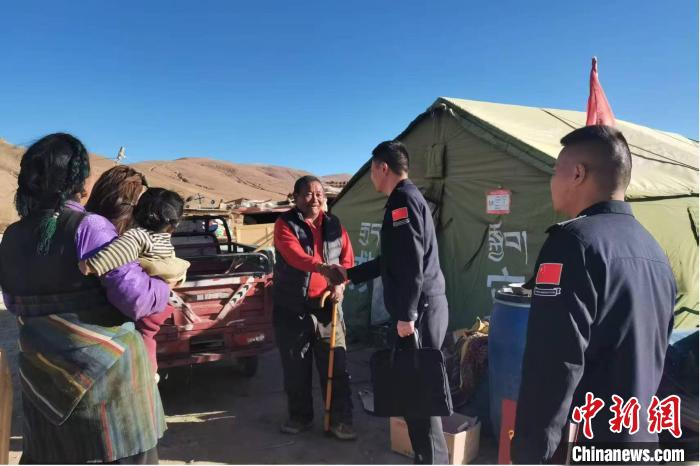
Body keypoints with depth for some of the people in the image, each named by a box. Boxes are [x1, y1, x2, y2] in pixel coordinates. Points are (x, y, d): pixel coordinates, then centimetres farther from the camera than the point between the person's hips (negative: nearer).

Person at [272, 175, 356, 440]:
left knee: (335, 367, 2)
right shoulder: (285, 224, -5)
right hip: (292, 307, -2)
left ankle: (341, 420, 14)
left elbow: (347, 258, 13)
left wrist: (341, 284, -5)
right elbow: (294, 254, -24)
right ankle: (300, 417, 27)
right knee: (295, 368, 10)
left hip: (327, 305, 2)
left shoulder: (334, 224, 9)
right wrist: (321, 266, -41)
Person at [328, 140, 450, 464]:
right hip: (420, 308, 10)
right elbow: (391, 261, 26)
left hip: (421, 309, -10)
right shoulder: (404, 199, 20)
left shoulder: (404, 200, -12)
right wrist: (348, 274, 31)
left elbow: (413, 264, -21)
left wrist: (406, 314, -20)